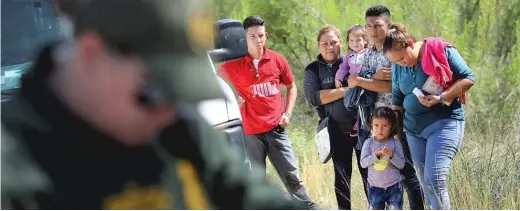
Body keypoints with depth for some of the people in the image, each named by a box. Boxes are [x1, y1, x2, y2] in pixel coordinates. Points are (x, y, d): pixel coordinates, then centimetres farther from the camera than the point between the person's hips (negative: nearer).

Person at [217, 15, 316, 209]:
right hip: (249, 132, -1)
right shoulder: (233, 64, -6)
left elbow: (291, 86, 15)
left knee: (291, 175, 2)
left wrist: (287, 114, 4)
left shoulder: (277, 60, 1)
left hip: (275, 129, 1)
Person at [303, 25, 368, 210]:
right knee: (342, 175, 3)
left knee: (369, 171, -1)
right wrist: (345, 91, -15)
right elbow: (312, 97, -10)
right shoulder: (313, 70, 4)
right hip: (337, 129, 0)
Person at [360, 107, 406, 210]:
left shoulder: (395, 143, -7)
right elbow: (363, 163, -12)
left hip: (394, 186, -1)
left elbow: (401, 164, -11)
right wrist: (376, 154, -26)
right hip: (375, 187, 1)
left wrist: (391, 155, -28)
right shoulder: (369, 143, -5)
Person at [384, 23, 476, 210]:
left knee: (434, 179, -18)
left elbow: (468, 78, -10)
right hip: (413, 129, 6)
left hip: (444, 123, -6)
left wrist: (441, 98, -20)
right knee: (426, 183, 7)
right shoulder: (398, 66, 6)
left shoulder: (441, 51, -10)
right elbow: (397, 98, 16)